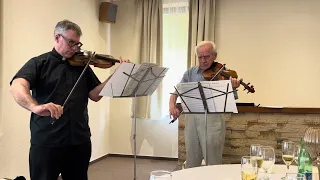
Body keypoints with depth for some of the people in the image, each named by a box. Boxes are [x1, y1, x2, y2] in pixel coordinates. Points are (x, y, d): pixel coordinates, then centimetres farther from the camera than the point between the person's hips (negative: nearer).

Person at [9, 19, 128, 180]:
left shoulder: (82, 66, 12)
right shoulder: (39, 63, -1)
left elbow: (95, 95, 5)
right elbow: (17, 86, -19)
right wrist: (35, 106, -39)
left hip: (80, 141, 4)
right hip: (46, 142, -4)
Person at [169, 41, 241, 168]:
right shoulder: (190, 72, 10)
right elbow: (176, 91, 8)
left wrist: (232, 88, -27)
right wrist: (172, 105, -11)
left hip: (212, 119, -3)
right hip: (191, 118, 4)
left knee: (213, 164, 2)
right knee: (191, 164, 13)